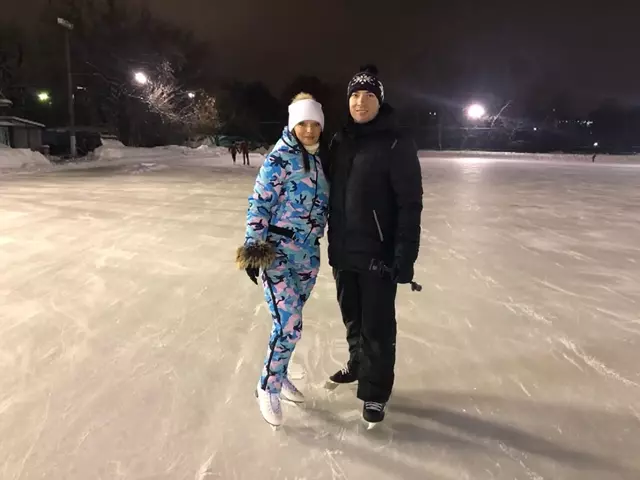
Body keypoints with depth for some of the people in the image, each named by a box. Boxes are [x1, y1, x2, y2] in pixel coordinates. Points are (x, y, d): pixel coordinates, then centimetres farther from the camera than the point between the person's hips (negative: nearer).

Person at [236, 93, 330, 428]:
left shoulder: (321, 159, 8)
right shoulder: (279, 159, -12)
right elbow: (259, 204, -13)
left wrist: (320, 241, 19)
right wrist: (253, 248, -15)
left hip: (309, 253, 7)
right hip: (276, 252, -6)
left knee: (291, 322, 16)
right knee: (288, 326, -9)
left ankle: (279, 376, 36)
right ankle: (268, 387, 14)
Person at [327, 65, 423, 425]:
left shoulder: (397, 145, -12)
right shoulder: (340, 142, 7)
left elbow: (410, 204, -16)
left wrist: (405, 257, -21)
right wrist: (334, 241, 15)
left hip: (378, 254, -6)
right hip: (343, 251, 6)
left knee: (376, 326, 4)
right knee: (352, 317, 21)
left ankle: (375, 391, 22)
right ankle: (358, 366, 43)